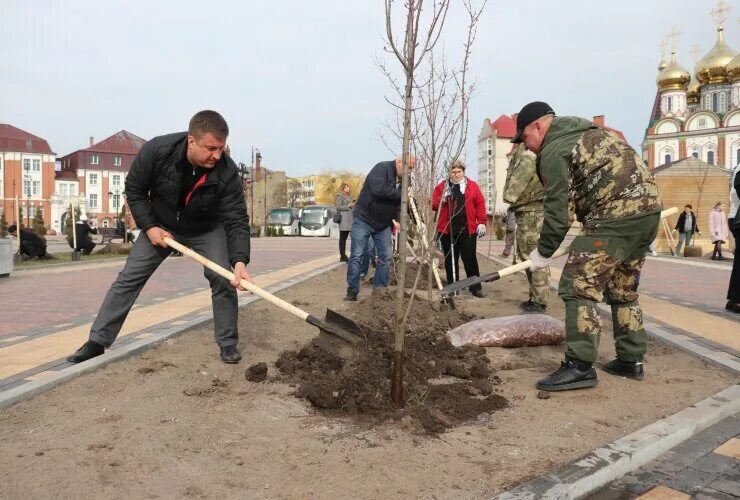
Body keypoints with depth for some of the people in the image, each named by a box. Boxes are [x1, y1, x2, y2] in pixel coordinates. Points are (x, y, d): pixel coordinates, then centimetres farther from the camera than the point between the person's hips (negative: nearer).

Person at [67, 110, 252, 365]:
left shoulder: (227, 171, -31)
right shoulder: (156, 150, -29)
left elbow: (236, 220, -30)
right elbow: (134, 189, -12)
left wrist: (240, 261, -44)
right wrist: (149, 227, -19)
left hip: (207, 229, -1)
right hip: (161, 225, 1)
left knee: (223, 278, -14)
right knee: (129, 277, -1)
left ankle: (228, 343, 2)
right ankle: (97, 341, 10)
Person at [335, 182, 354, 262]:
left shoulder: (349, 197, 21)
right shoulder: (340, 196, -2)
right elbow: (338, 207, -10)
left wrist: (353, 205, 10)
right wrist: (348, 206, -12)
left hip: (349, 219, 8)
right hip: (343, 219, -7)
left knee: (344, 237, 9)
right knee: (342, 237, -6)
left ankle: (344, 255, 12)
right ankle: (342, 256, -6)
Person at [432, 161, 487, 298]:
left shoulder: (472, 185, 5)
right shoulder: (442, 186, 8)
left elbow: (480, 204, 2)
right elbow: (433, 204, 6)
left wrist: (481, 222, -5)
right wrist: (443, 199, -13)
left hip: (467, 230, -1)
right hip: (447, 230, 2)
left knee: (470, 259, 2)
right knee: (450, 260, 8)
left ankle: (476, 287, 9)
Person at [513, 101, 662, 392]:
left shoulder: (554, 150, -3)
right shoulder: (588, 133, 26)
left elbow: (556, 209, -7)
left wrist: (543, 253, 4)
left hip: (617, 215, -10)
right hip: (649, 207, 10)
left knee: (579, 285, -7)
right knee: (623, 289, 18)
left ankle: (580, 366, -7)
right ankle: (631, 360, 24)